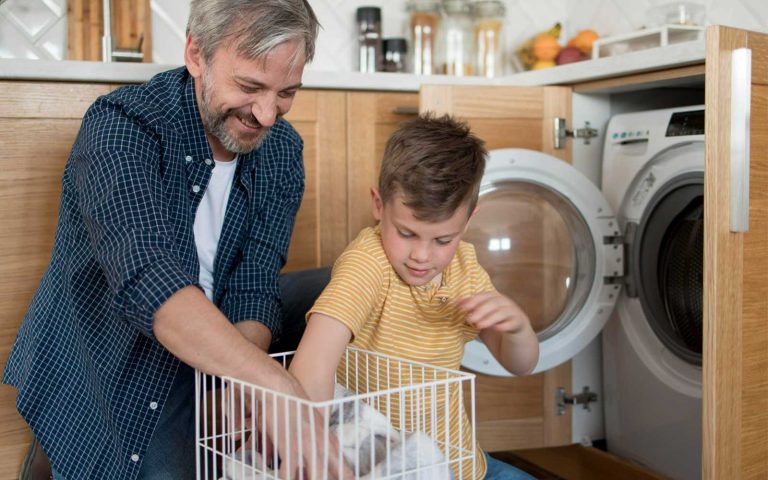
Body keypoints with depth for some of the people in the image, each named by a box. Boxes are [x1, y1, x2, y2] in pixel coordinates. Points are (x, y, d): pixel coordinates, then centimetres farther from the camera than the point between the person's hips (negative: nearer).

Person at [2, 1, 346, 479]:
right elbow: (146, 278, -36)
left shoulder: (283, 152, -6)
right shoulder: (122, 123, -22)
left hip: (193, 381, 3)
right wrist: (278, 390, -45)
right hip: (94, 380, -3)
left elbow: (253, 290, -9)